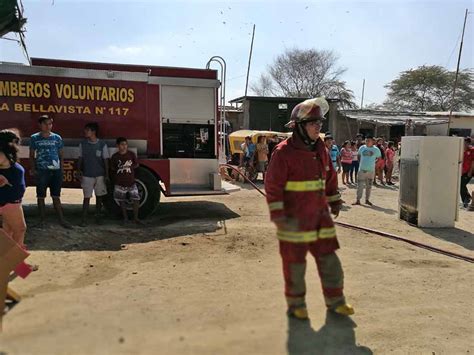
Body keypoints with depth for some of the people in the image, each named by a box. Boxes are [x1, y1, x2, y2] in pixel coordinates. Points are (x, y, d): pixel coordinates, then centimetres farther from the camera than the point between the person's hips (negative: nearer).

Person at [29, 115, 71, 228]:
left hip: (56, 171, 1)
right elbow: (32, 155, 7)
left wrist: (61, 170, 3)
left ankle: (61, 220, 10)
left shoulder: (57, 138, 6)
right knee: (41, 197, 7)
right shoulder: (34, 138, 2)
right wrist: (33, 169, -5)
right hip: (41, 171, -1)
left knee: (56, 197, 7)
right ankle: (42, 220, 17)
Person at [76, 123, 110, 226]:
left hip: (100, 176, 0)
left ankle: (98, 217, 25)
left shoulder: (102, 144, -5)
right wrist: (79, 170, -5)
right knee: (86, 197, 1)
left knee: (99, 196, 10)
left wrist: (106, 175, -4)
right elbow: (80, 158, 8)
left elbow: (105, 160, -1)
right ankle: (84, 219, 6)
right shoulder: (83, 144, 1)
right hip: (87, 176, 1)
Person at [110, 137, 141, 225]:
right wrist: (119, 168, -8)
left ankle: (135, 218, 10)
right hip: (120, 183, 0)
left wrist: (130, 166, -6)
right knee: (122, 201, 8)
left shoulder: (131, 154, 0)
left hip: (131, 182, 0)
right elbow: (112, 168, 5)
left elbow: (136, 165, 7)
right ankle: (125, 218, 24)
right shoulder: (115, 157, -2)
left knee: (136, 200, -2)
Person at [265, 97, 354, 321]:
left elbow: (330, 177, 19)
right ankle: (296, 305, 26)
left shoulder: (320, 149, 7)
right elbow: (273, 185, -16)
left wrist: (335, 201, 21)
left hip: (319, 215, 7)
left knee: (328, 257, 12)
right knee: (294, 262, 7)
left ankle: (335, 301, 29)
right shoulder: (284, 152, -15)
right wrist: (277, 214, -18)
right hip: (294, 219, -6)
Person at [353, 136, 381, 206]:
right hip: (362, 169, 0)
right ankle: (358, 200, 2)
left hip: (371, 170, 0)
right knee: (360, 185, -2)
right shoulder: (362, 148, 4)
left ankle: (367, 199, 21)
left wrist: (372, 161, 4)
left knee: (369, 186, 9)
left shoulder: (376, 149, -1)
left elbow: (379, 157, 12)